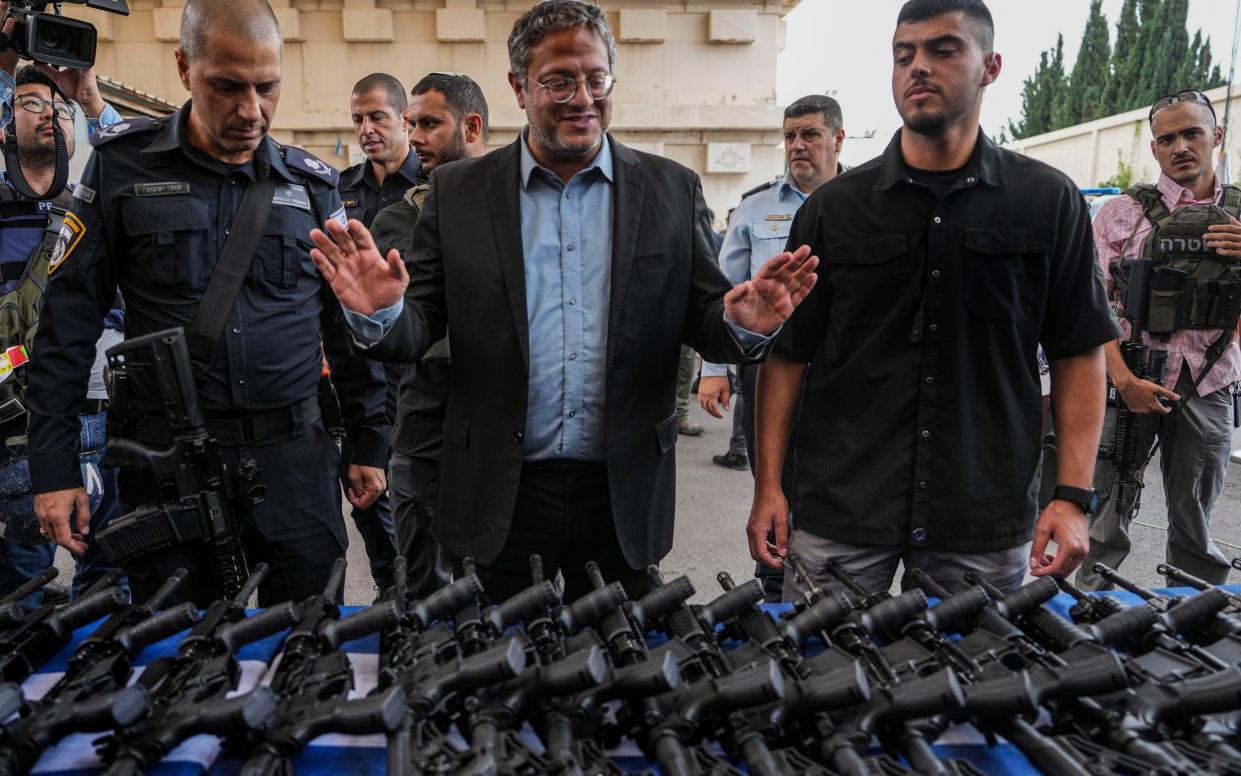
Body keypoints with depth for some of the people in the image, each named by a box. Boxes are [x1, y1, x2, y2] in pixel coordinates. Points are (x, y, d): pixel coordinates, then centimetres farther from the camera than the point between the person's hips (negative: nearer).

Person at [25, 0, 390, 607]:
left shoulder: (312, 184, 5)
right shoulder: (122, 165, 0)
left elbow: (348, 324, 10)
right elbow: (68, 325, 0)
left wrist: (370, 443, 9)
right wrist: (54, 468, -3)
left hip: (295, 458, 1)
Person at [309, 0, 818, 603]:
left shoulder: (672, 190, 2)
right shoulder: (457, 192, 1)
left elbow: (702, 321, 2)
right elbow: (420, 327, 0)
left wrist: (743, 324, -20)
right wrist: (381, 314, -22)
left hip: (623, 499, 1)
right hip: (498, 497, 0)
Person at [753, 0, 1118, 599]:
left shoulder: (1049, 201, 3)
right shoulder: (833, 207, 3)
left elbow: (1079, 355, 4)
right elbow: (788, 355, 3)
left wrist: (1072, 495, -4)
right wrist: (768, 486, -3)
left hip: (987, 523, 1)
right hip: (838, 513, 0)